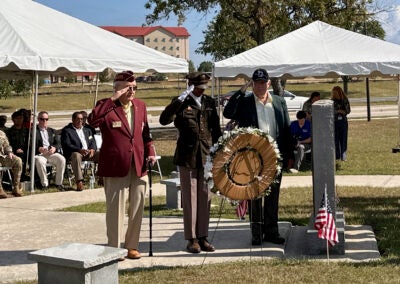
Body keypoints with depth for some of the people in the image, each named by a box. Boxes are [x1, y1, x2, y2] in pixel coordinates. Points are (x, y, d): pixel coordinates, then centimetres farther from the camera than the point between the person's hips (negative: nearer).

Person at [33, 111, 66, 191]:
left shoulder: (52, 131, 24)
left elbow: (57, 144, 18)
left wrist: (54, 148, -6)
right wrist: (39, 149, -19)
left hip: (51, 153, 3)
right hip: (39, 154, -3)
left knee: (61, 159, -27)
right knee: (40, 161, -37)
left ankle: (59, 183, -17)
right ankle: (44, 184, -23)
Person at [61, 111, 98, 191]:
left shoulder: (87, 130, 24)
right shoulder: (66, 130, 5)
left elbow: (93, 142, 16)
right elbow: (66, 145, -9)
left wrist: (92, 149, -10)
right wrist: (80, 150, -24)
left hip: (88, 152, 5)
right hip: (74, 153, -5)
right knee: (76, 155, -40)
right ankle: (79, 182, -47)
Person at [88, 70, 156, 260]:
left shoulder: (140, 106, 12)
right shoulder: (107, 106, -6)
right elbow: (92, 120, -27)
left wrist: (150, 152, 5)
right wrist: (113, 99, -25)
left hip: (138, 165, 5)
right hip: (115, 165, -5)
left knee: (138, 206, 9)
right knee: (115, 207, 1)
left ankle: (132, 246, 22)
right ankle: (114, 248, 11)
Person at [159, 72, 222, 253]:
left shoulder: (209, 102, 11)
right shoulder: (181, 103, -2)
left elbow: (216, 128, 17)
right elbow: (164, 120, -19)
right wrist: (180, 99, -24)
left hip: (207, 156, 4)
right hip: (188, 157, -4)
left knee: (205, 198, 8)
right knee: (190, 199, 2)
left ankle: (203, 237, 17)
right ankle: (191, 239, 10)